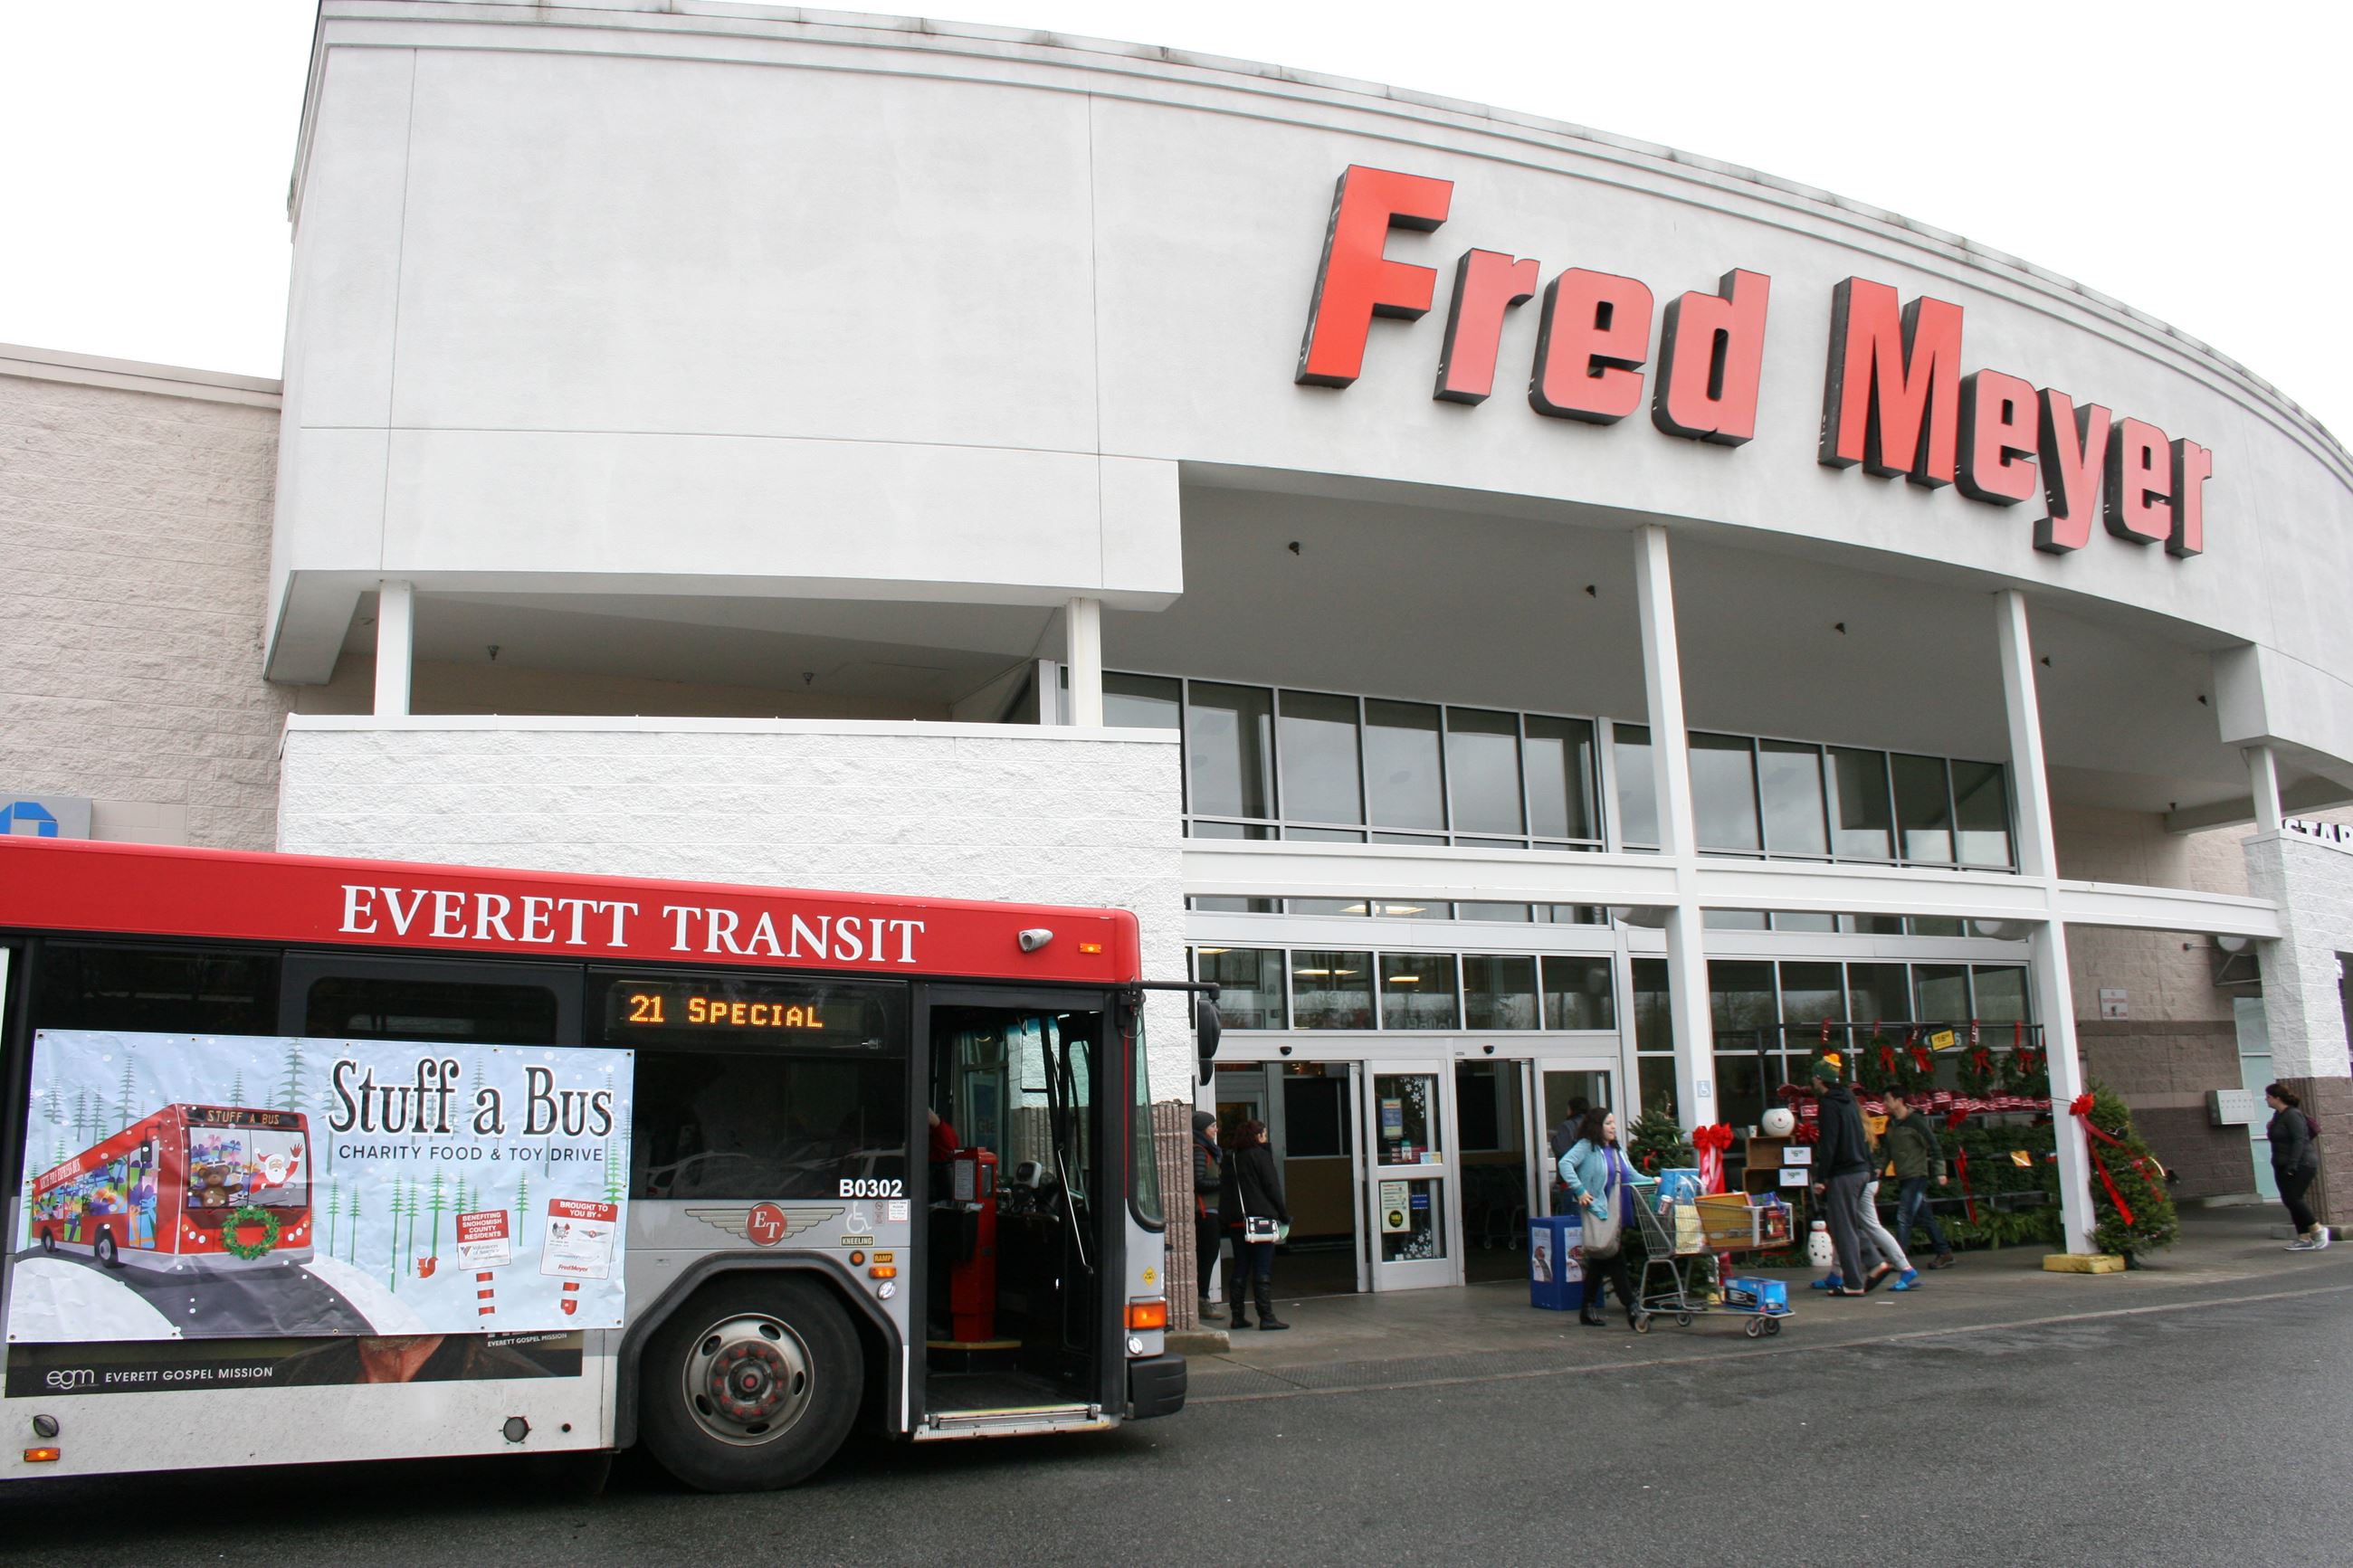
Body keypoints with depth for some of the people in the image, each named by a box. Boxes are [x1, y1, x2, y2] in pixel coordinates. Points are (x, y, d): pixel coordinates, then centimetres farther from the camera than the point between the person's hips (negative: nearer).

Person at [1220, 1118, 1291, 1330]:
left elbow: (1224, 1191, 13)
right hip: (1260, 1218, -6)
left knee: (1240, 1269, 10)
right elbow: (1272, 1188, -8)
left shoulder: (1230, 1158, 12)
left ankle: (1238, 1316, 11)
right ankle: (1266, 1316, -6)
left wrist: (1226, 1221, 17)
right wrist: (1284, 1215, -2)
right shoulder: (1260, 1154, -6)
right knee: (1263, 1270, -4)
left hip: (1235, 1222, 6)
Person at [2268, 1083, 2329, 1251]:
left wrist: (2292, 1165, -25)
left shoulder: (2293, 1115, -15)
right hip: (2283, 1167, 9)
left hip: (2300, 1166, -9)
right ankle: (2304, 1239, 8)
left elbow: (2299, 1140, -21)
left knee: (2293, 1199, -15)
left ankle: (2318, 1229, -1)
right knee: (2290, 1201, 5)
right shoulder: (2277, 1115, 13)